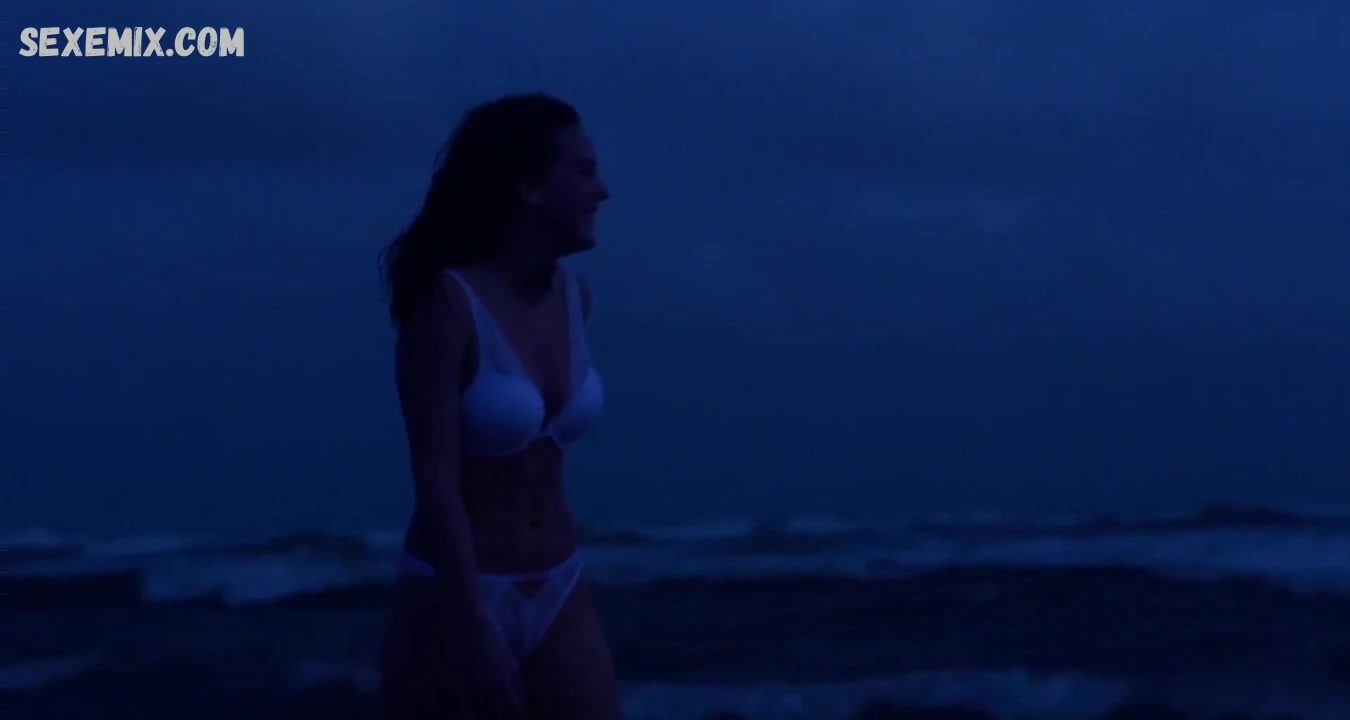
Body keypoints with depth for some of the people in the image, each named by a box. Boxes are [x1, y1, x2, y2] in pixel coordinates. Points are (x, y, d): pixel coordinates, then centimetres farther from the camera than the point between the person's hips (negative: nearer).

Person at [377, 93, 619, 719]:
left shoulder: (574, 296, 4)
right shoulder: (447, 303, -16)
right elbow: (436, 485, -19)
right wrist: (478, 631, -24)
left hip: (560, 596, 6)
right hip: (454, 599, -6)